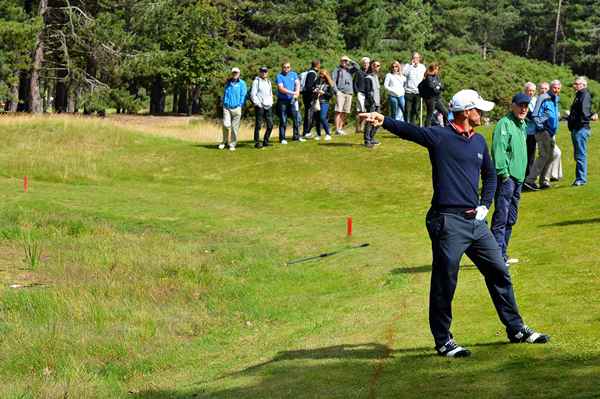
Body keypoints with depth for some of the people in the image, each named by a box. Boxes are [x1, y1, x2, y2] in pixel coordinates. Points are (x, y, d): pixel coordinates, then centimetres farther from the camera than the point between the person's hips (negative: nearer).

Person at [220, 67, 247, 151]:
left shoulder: (242, 83, 5)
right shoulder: (228, 83, 14)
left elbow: (243, 95, 2)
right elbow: (225, 94, 18)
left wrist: (240, 105, -5)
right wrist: (224, 103, 7)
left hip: (236, 108, -2)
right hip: (227, 107, 2)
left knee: (235, 127, -2)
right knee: (226, 125, -11)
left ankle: (232, 144, 6)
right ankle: (224, 141, 11)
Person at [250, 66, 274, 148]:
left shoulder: (268, 81, 19)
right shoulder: (256, 81, 0)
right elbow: (253, 94, -6)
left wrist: (271, 102, 13)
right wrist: (258, 104, -13)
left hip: (268, 107, 6)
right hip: (260, 107, -6)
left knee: (270, 125, 2)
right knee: (258, 125, -4)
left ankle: (265, 141, 13)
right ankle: (257, 142, 1)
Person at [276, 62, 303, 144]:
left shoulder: (294, 74, 11)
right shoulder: (279, 76, -4)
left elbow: (297, 84, 1)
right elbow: (281, 88, -14)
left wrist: (297, 93, -18)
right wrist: (292, 92, -22)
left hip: (292, 100, 4)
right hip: (282, 101, -4)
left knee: (297, 118, 0)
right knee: (283, 120, 0)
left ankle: (296, 136, 10)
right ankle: (282, 138, 5)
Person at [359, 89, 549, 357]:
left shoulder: (479, 141, 14)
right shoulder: (439, 136, -7)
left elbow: (490, 175, 25)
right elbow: (408, 130, -21)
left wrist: (485, 205, 11)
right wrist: (384, 121, -38)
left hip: (476, 221, 7)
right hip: (448, 222, -7)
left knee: (499, 273, 14)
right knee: (444, 284, -1)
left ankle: (516, 329, 29)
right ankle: (443, 342, 11)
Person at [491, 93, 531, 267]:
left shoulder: (523, 125, 18)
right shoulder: (504, 124, -12)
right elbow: (498, 150, -20)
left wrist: (521, 176, 20)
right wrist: (504, 173, -23)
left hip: (518, 178, 10)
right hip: (506, 178, -10)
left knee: (511, 219, 14)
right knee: (501, 219, -10)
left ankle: (502, 255, 22)